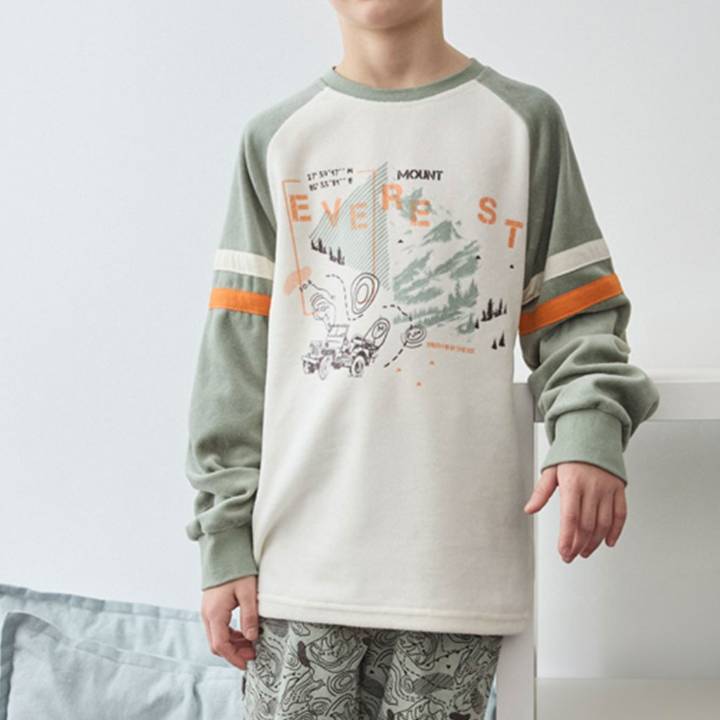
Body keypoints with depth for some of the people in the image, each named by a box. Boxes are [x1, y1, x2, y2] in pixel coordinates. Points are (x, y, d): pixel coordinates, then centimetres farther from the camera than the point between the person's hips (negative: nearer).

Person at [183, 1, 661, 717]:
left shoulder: (525, 120, 7)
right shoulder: (276, 137, 9)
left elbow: (574, 315, 5)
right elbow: (236, 358, 5)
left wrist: (588, 431, -15)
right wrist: (225, 536, 1)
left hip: (458, 558, 0)